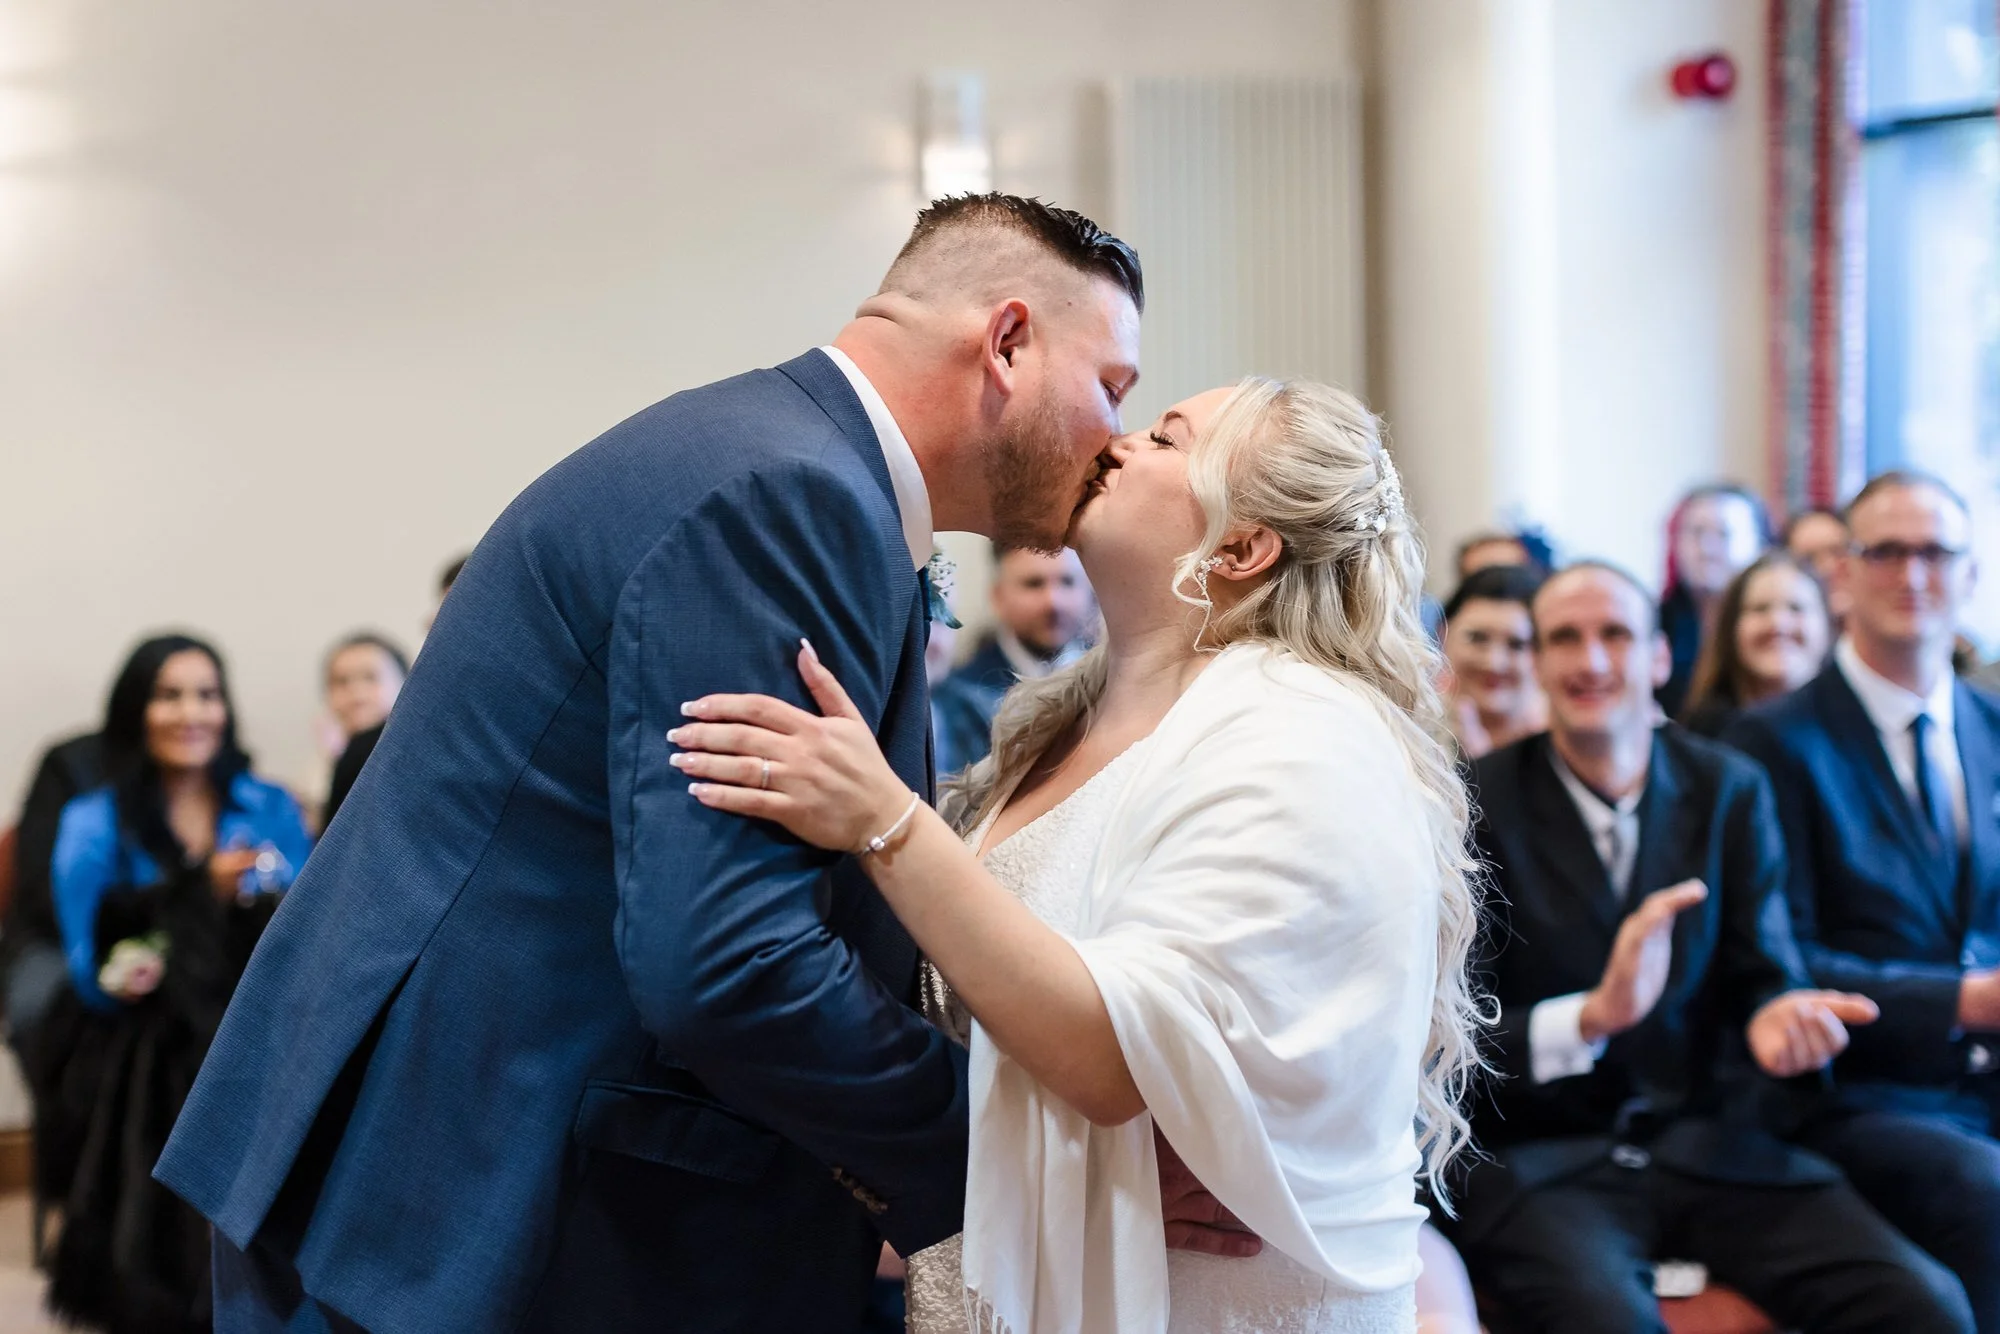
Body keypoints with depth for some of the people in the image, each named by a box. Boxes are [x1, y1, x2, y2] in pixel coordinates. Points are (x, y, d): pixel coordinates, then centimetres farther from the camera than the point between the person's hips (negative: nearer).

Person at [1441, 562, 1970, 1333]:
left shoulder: (1730, 790, 8)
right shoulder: (1476, 806, -4)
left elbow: (1762, 972, 5)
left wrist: (1777, 1014, -19)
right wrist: (1592, 1016, -26)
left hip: (1706, 1143, 4)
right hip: (1535, 1157, -4)